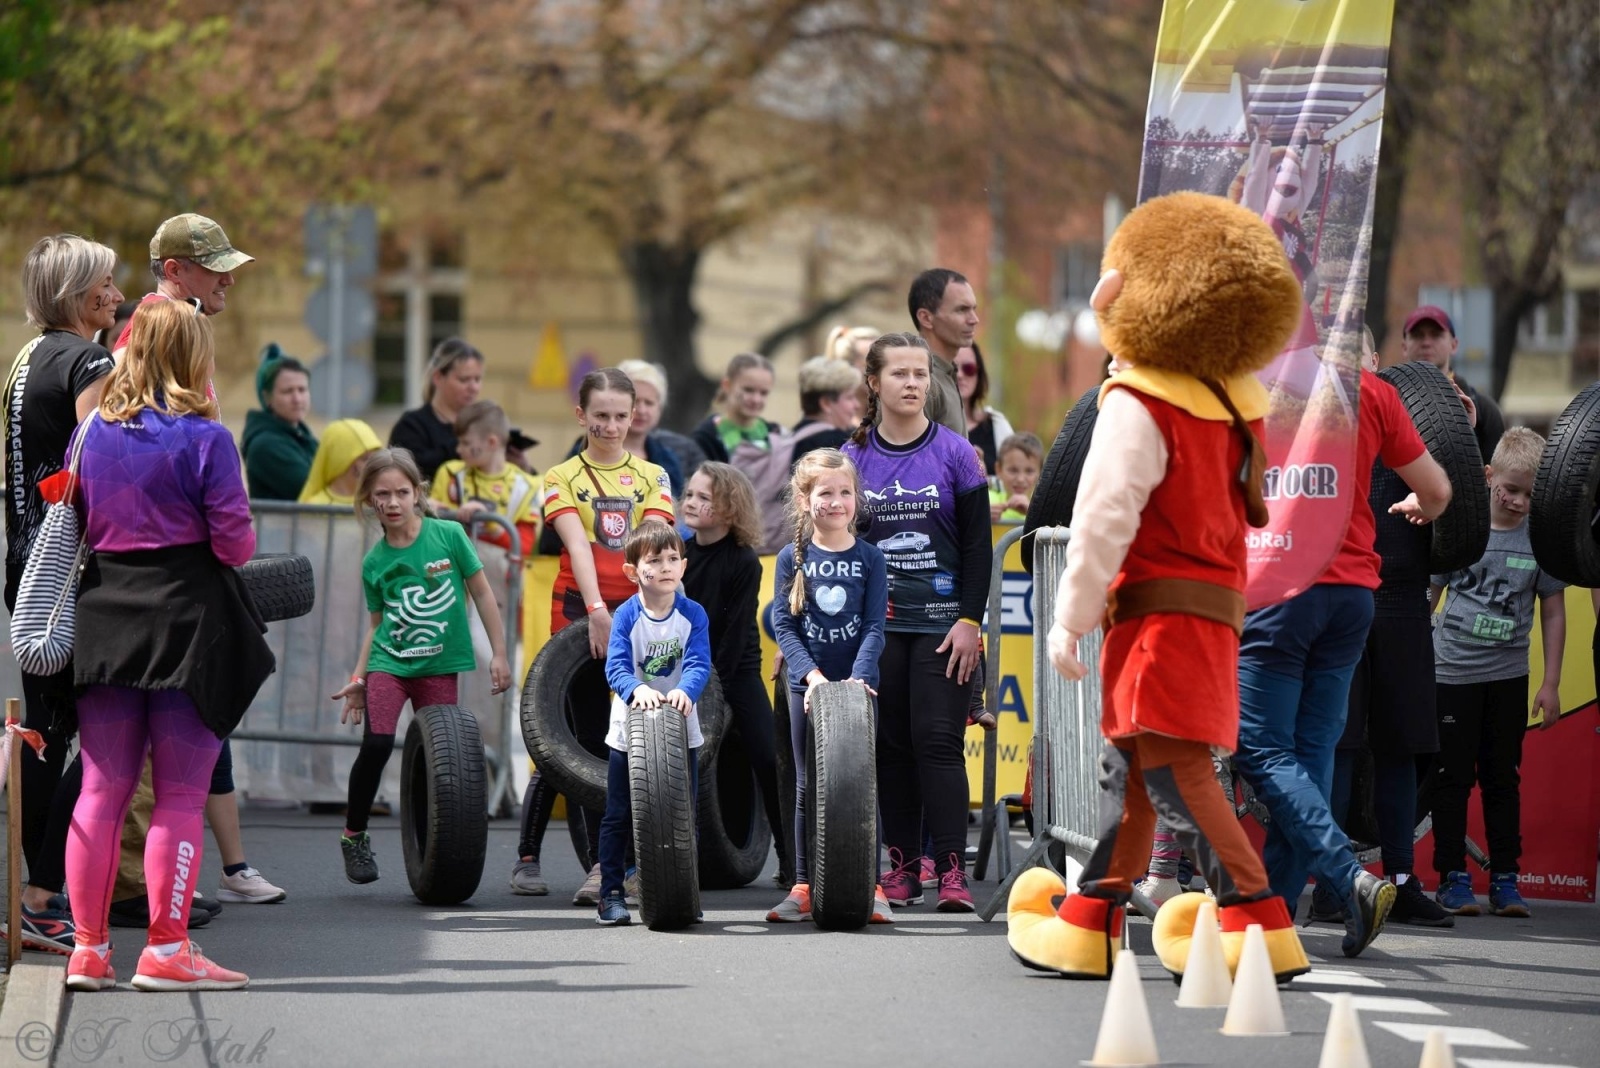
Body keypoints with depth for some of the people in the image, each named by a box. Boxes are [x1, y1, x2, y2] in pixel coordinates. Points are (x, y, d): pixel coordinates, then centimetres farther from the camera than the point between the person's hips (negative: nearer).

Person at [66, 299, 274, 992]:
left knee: (102, 788, 9)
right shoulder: (204, 438, -9)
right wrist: (238, 545, 11)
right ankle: (166, 949, -1)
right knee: (180, 795, 0)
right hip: (187, 617, -5)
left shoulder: (91, 433, 6)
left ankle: (89, 949, 10)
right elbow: (233, 542, -11)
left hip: (103, 617, 5)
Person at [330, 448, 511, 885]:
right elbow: (377, 623, 11)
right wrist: (358, 678, 5)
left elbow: (481, 593, 3)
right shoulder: (375, 561, 1)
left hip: (438, 665, 0)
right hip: (389, 662, 0)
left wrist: (499, 654, 3)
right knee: (377, 743, -17)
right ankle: (354, 836, -1)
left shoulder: (448, 536, -4)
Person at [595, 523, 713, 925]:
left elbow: (699, 663, -16)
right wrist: (637, 689, -40)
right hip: (629, 731, -1)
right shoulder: (626, 616, -9)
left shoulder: (693, 615, -5)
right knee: (620, 817, 3)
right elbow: (616, 666, -19)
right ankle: (611, 894, 9)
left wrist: (685, 690, -37)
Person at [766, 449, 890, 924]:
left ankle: (871, 887, 2)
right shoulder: (792, 558, 1)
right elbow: (784, 624, -3)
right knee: (808, 787, 5)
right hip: (807, 684, 1)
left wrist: (858, 678, -18)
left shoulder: (870, 558, 0)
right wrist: (811, 674, -16)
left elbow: (874, 626, -5)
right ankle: (804, 887, 9)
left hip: (858, 684, -1)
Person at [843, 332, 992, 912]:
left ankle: (951, 869, -10)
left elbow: (978, 544, 1)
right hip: (877, 622, 2)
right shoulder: (853, 458, 6)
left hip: (941, 621, -2)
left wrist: (970, 620, -7)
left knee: (938, 739, -9)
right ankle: (903, 864, 10)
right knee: (891, 744, 4)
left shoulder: (955, 453, 1)